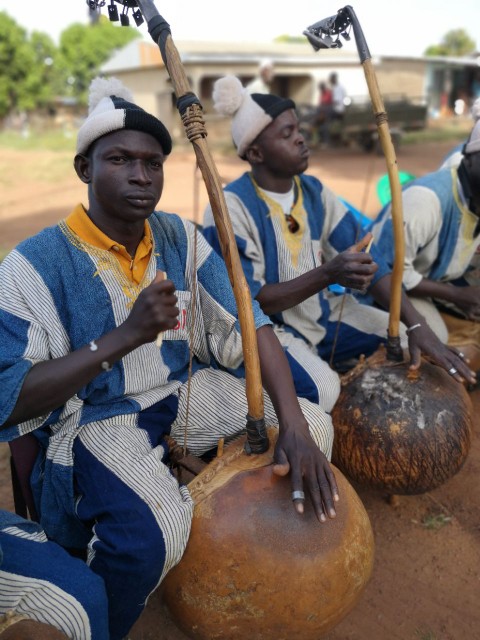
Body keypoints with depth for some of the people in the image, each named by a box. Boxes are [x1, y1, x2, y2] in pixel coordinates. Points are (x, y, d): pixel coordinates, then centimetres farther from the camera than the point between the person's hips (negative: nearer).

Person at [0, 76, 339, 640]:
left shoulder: (180, 237, -1)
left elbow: (247, 325, -8)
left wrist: (294, 425, -20)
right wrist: (128, 335, -29)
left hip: (186, 390, 6)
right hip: (93, 416, -5)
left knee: (315, 427, -5)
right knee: (152, 532, -32)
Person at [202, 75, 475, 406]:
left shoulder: (314, 191, 0)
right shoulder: (232, 207, -19)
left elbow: (368, 260, -4)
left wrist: (417, 326, -17)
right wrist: (328, 274, -34)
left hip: (322, 314, 6)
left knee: (407, 345, -1)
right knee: (325, 392, -30)